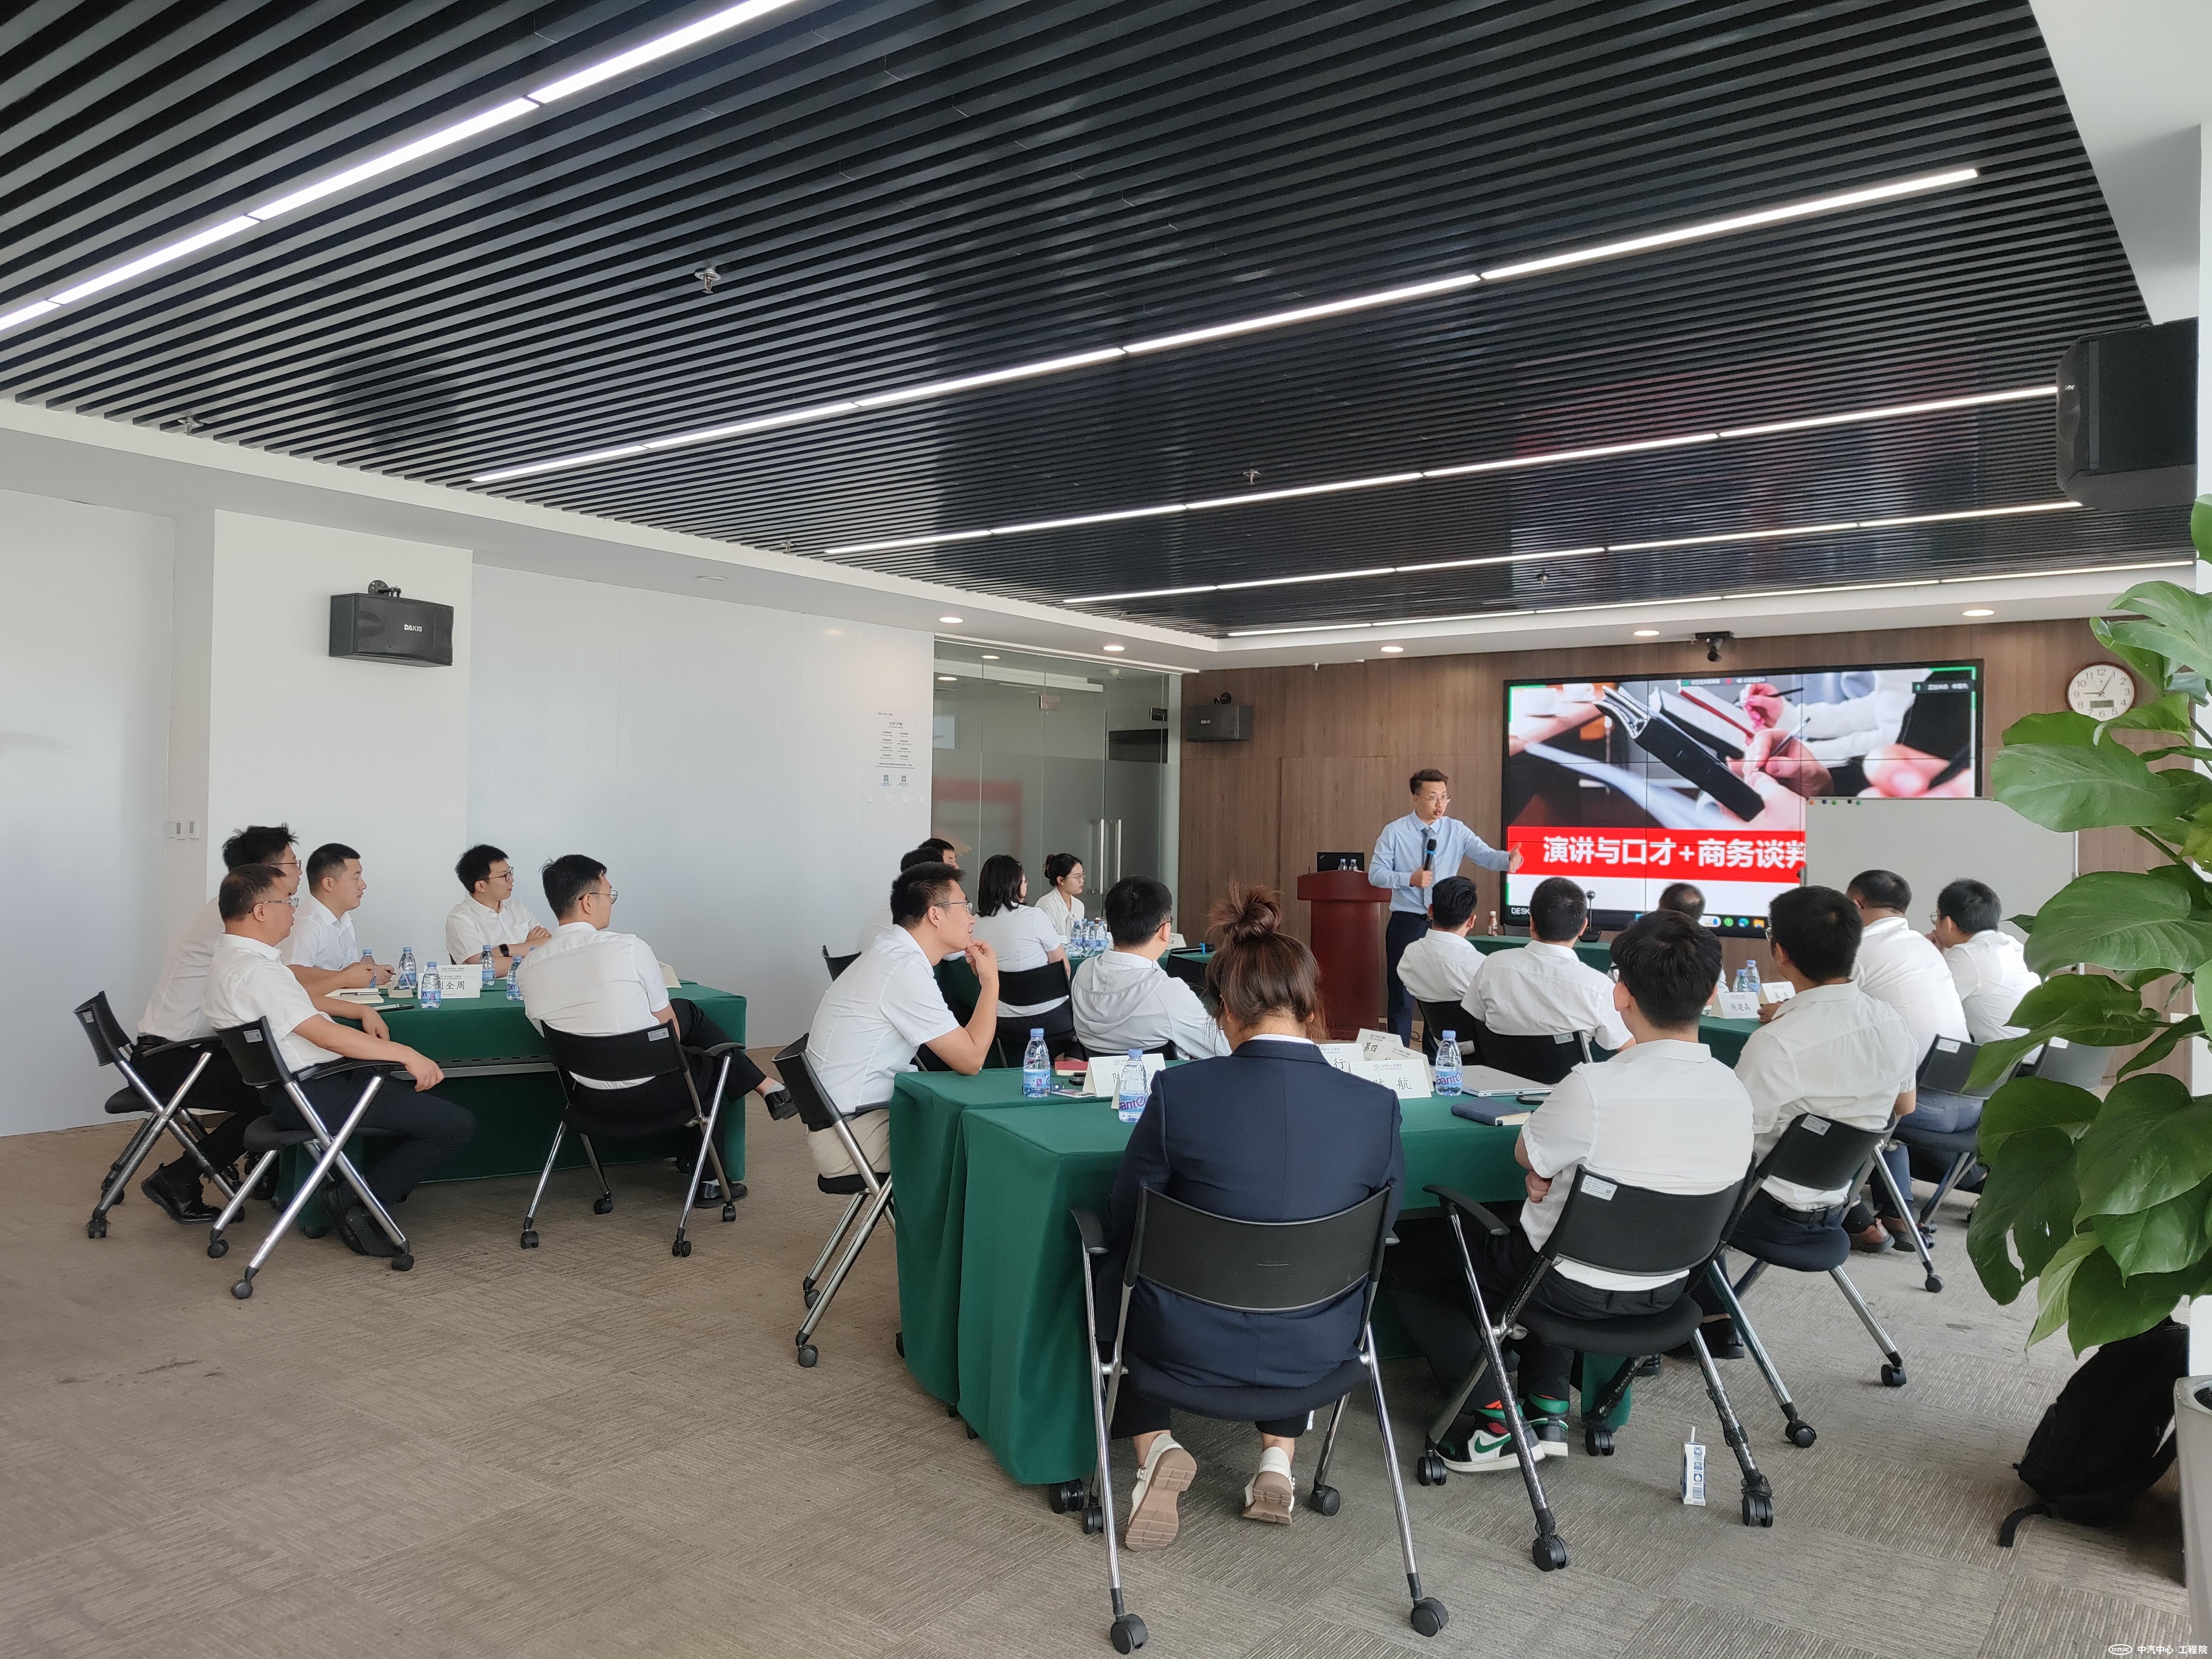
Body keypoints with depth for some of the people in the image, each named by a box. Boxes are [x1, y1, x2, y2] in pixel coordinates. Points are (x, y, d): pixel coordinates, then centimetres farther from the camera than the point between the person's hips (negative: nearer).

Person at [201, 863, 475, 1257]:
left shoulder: (234, 956, 13)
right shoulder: (254, 971, -22)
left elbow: (303, 998, 26)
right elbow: (325, 1033, -26)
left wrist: (361, 1010, 16)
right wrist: (406, 1055, -23)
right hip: (311, 1095, -11)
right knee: (459, 1125, -14)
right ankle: (357, 1201, -2)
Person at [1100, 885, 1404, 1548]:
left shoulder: (1179, 1091, -21)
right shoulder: (1376, 1106, -15)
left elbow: (1124, 1225, -7)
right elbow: (1384, 1225, 3)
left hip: (1190, 1345, -2)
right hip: (1316, 1352, 3)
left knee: (1118, 1273, 30)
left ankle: (1155, 1446, 12)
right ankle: (1279, 1456, 23)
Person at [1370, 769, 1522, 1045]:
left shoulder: (1457, 831, 0)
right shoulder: (1394, 833, -4)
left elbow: (1486, 855, -15)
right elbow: (1375, 874, -6)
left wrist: (1508, 860, -37)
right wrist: (1410, 879, -20)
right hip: (1406, 922, -2)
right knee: (1402, 992, 4)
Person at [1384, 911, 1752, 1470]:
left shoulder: (1595, 1088, -30)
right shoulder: (1735, 1093, -9)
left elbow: (1526, 1155, -10)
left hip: (1576, 1291, -7)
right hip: (1666, 1288, 7)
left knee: (1400, 1254, 12)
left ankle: (1496, 1423, 9)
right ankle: (1548, 1410, 29)